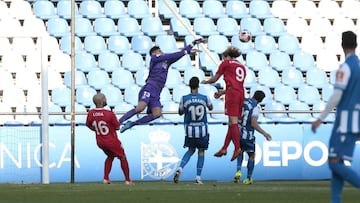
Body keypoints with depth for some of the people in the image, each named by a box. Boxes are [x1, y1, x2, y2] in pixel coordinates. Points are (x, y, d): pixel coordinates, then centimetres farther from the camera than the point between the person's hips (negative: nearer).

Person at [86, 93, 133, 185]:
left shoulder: (91, 113, -11)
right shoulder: (109, 114, -26)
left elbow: (88, 125, 7)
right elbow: (117, 127, -15)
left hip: (100, 142, 5)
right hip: (112, 141, -5)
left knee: (110, 156, 30)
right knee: (122, 157, 16)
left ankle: (106, 178, 22)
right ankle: (128, 180, 19)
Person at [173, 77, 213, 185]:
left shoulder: (184, 99, -8)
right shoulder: (205, 98, -6)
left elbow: (180, 112, 8)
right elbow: (210, 108, 15)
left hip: (189, 130, 1)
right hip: (202, 130, -1)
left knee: (191, 150, 19)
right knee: (201, 152, 12)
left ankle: (180, 169, -2)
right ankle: (198, 177, 9)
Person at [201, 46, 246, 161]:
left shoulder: (226, 63, 7)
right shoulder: (242, 67, 25)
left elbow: (215, 79, 13)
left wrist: (205, 82, 33)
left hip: (232, 93, -7)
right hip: (241, 94, 7)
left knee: (233, 122, -13)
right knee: (232, 122, 8)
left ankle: (237, 148, -22)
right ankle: (224, 148, 10)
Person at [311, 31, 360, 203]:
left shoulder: (345, 67, -12)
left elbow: (336, 97, -18)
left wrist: (320, 119, -12)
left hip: (345, 119, -8)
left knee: (335, 163, -9)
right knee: (336, 162, 10)